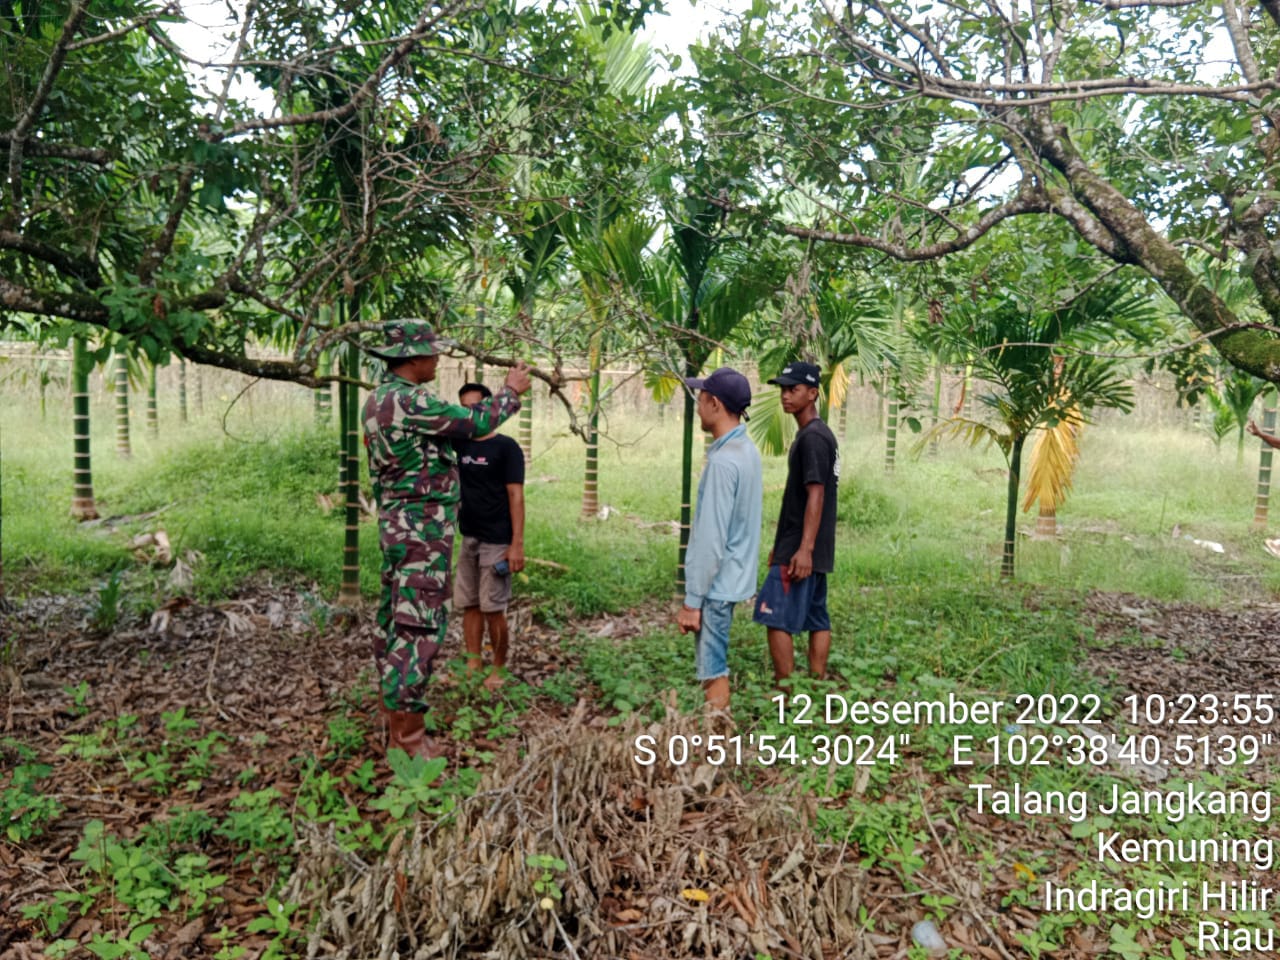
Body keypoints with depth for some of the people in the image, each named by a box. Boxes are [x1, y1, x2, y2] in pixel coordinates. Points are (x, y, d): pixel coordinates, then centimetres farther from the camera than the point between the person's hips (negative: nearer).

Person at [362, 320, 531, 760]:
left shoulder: (378, 398, 13)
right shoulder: (408, 400, -19)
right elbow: (475, 422, -14)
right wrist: (511, 391, 1)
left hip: (396, 522, 11)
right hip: (422, 526, -11)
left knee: (395, 620, 14)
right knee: (419, 624, -7)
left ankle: (394, 721, 24)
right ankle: (407, 735, -2)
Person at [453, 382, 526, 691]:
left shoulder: (506, 447, -7)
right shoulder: (459, 445, 10)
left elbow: (516, 497, -11)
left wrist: (517, 544, -16)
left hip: (496, 542, -6)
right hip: (467, 539, 6)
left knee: (492, 608, -1)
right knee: (468, 604, 9)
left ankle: (499, 670, 13)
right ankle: (473, 665, 19)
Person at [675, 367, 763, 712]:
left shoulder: (723, 461, -21)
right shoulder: (747, 450, 8)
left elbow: (711, 539, -23)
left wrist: (692, 601, -18)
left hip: (717, 583, -10)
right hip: (732, 578, 10)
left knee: (713, 671, -1)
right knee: (713, 665, 19)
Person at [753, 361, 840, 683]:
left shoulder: (812, 437, -14)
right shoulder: (817, 435, 16)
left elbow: (815, 495, -21)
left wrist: (803, 549, -26)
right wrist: (781, 544, 23)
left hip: (800, 551, -10)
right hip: (812, 550, 10)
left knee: (777, 619, -7)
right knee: (817, 620, 10)